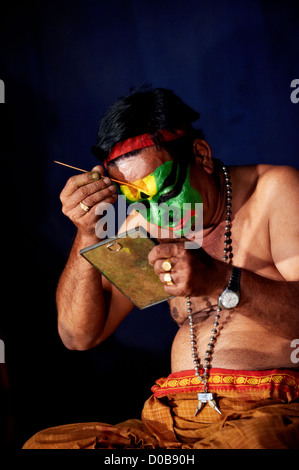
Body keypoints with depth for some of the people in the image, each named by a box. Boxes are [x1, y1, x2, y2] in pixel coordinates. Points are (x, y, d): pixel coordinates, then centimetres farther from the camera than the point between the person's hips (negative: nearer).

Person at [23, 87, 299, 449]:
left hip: (269, 409, -4)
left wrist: (220, 280, -26)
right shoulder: (143, 226, 13)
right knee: (42, 444, -14)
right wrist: (88, 235, -4)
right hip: (172, 417, 5)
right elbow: (79, 335, 10)